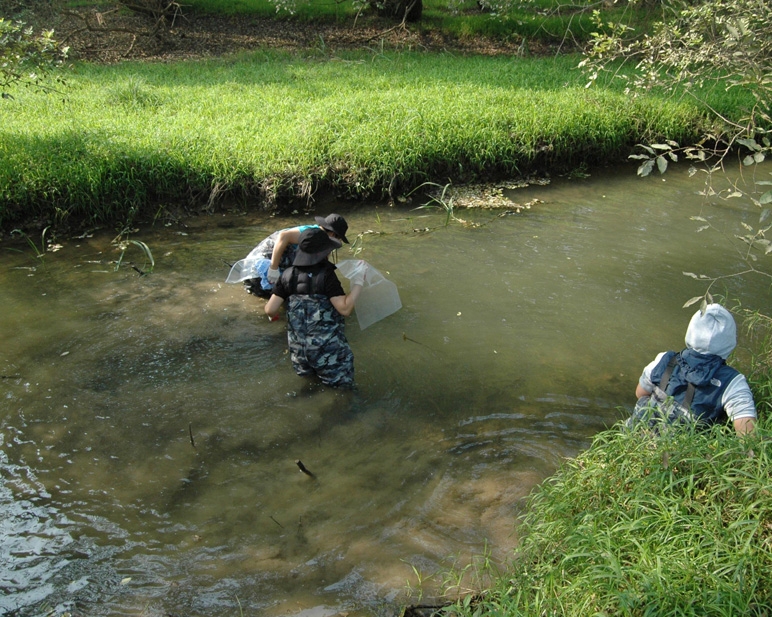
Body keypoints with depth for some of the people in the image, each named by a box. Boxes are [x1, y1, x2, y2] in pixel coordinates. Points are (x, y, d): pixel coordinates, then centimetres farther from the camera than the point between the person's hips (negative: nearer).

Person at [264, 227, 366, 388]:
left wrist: (274, 315, 20)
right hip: (327, 347, -5)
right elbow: (345, 309, -21)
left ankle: (306, 367, 14)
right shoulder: (326, 274, -17)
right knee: (343, 382, 11)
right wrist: (358, 281, -15)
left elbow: (271, 310, -3)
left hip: (299, 348, 6)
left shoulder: (288, 275, -3)